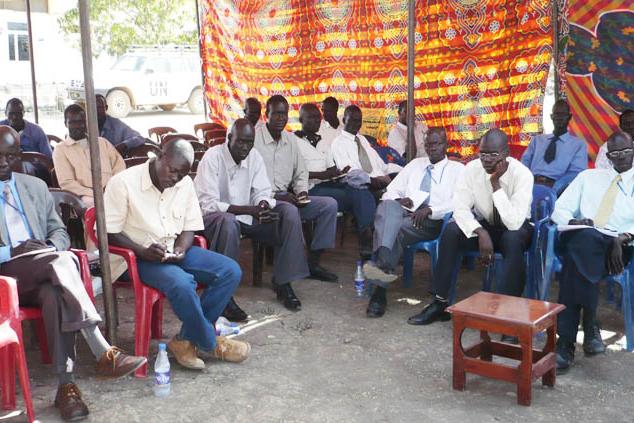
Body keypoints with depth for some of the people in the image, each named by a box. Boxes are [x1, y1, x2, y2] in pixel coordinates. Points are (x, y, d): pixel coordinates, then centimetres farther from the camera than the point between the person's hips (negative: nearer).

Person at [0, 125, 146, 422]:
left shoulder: (36, 186, 18)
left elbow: (59, 232, 18)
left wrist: (52, 249, -5)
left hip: (41, 273, 4)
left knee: (55, 293, -33)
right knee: (61, 260, -32)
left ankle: (66, 384, -36)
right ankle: (102, 353, -36)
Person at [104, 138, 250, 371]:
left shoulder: (185, 184, 4)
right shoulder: (123, 183, -12)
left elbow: (190, 228, 10)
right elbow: (109, 233, -12)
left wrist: (180, 250, -12)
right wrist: (143, 252, -24)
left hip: (175, 251, 6)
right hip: (138, 256, -6)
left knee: (230, 271, -13)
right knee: (182, 282, -35)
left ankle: (186, 339, -10)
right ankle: (209, 344, -10)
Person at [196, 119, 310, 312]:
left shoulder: (254, 156, -1)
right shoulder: (212, 157, -18)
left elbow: (263, 193, 0)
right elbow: (208, 204, -24)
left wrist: (263, 206, -27)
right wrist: (250, 210, -33)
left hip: (247, 216, 6)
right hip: (216, 216, -6)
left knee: (290, 212, -12)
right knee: (228, 222, -41)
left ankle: (283, 283, -7)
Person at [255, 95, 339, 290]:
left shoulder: (290, 139, 14)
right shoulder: (254, 138, -8)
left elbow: (300, 173, 20)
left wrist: (302, 192, -1)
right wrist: (276, 196, -20)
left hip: (287, 197, 8)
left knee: (329, 204, -5)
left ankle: (312, 263, 3)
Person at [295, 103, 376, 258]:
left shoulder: (321, 141, 28)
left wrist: (339, 172, 2)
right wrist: (319, 175, -17)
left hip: (329, 184, 7)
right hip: (311, 189, -7)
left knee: (364, 194, -21)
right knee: (358, 197, -25)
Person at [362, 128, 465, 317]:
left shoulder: (457, 169, 13)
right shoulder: (415, 164, 27)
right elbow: (391, 191, 23)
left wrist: (429, 210, -17)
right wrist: (398, 200, -3)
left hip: (432, 220, -3)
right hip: (402, 213, 3)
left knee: (397, 230, -35)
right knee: (388, 205, -34)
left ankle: (380, 290, -40)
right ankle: (383, 262, -54)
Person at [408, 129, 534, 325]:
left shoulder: (522, 174, -25)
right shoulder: (472, 168, -15)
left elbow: (514, 222, -33)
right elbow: (460, 208, -16)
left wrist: (496, 184, -35)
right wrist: (481, 233, -32)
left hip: (514, 229, -3)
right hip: (483, 223, 3)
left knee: (513, 240, -37)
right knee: (451, 231, -24)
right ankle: (440, 303, -17)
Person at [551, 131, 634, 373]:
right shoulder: (589, 177, 25)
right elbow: (560, 209, 16)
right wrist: (573, 221, -6)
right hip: (582, 240, 2)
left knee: (577, 258, -36)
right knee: (586, 238, -37)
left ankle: (566, 341, -36)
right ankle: (589, 324, -33)